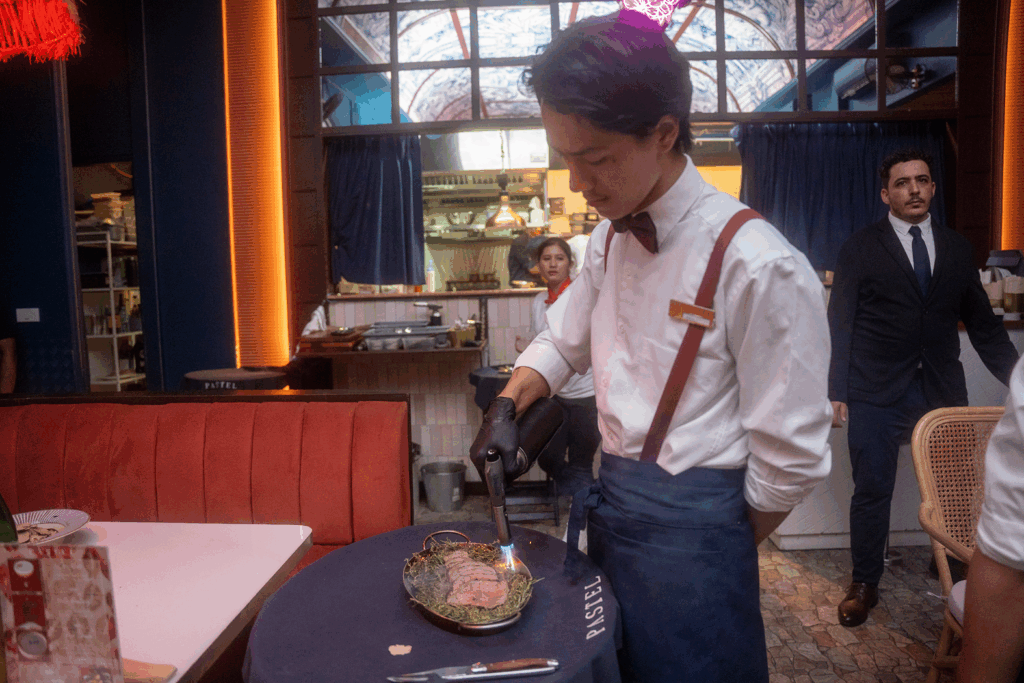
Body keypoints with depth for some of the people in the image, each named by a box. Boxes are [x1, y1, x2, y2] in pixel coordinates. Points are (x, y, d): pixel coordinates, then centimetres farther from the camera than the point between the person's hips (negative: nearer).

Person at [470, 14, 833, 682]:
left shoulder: (761, 267, -21)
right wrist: (507, 406, -1)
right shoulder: (611, 239, 1)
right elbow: (563, 341, 15)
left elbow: (791, 458, -16)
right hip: (612, 501, 7)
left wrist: (727, 552, -2)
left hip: (691, 521, -6)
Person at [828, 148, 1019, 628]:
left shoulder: (956, 248, 12)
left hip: (943, 390, 3)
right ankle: (864, 584, 17)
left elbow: (982, 321, 15)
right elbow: (839, 324, -3)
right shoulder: (860, 248, 1)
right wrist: (835, 392, -9)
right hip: (876, 391, -3)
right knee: (872, 490, 2)